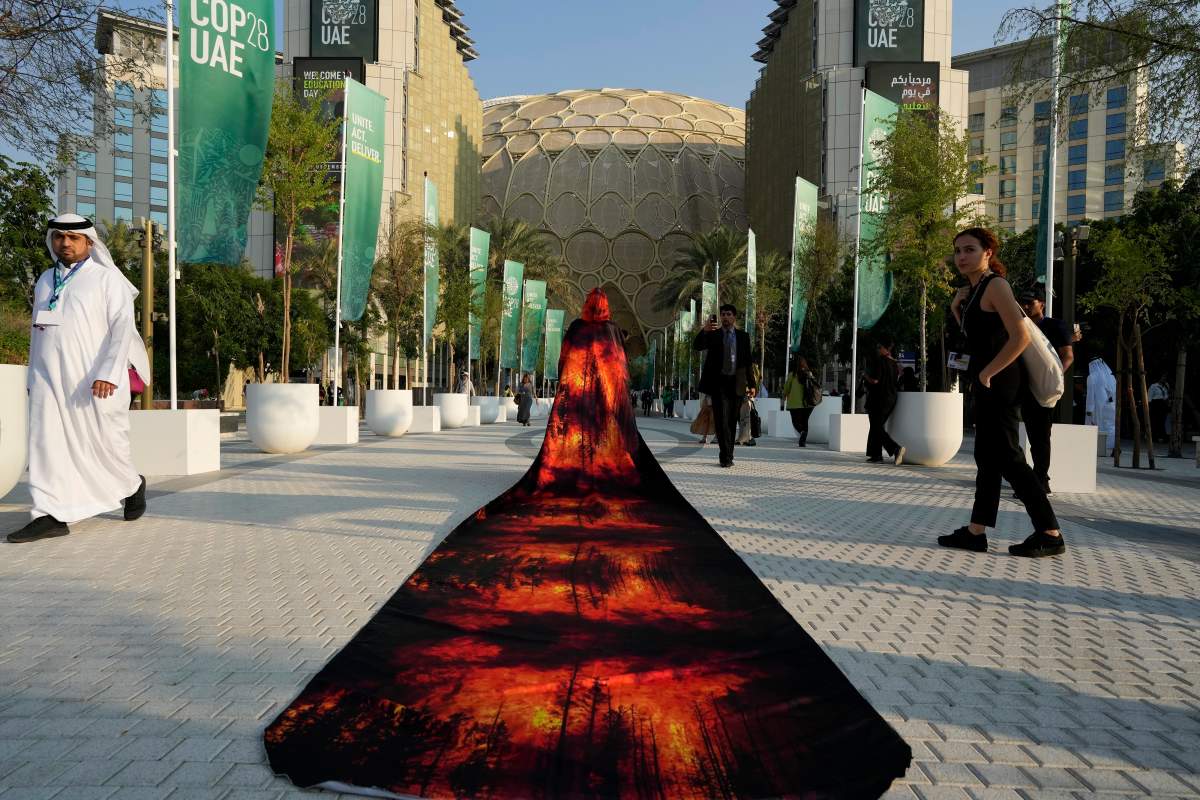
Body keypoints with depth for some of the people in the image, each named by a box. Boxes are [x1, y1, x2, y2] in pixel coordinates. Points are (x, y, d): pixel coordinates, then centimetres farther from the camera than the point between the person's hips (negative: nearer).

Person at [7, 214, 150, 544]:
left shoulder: (107, 278, 1)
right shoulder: (45, 280, 19)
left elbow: (123, 328, -9)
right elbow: (37, 330, 24)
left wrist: (108, 374, -20)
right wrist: (33, 376, 20)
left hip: (95, 380, -5)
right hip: (49, 379, 5)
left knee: (105, 442, 2)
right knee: (46, 443, -5)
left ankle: (132, 485, 28)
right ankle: (53, 516, -6)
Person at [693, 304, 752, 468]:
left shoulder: (743, 336, 10)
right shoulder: (713, 334, 6)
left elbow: (747, 361, 9)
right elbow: (696, 346, -9)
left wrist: (751, 384, 4)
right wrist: (704, 331, -27)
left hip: (736, 384, 2)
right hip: (719, 382, -2)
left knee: (731, 421, 7)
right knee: (722, 420, -9)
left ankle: (727, 456, 15)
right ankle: (726, 456, -8)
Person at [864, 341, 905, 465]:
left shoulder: (880, 361, -14)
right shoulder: (893, 363, 11)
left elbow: (874, 380, -21)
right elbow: (894, 381, 18)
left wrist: (866, 376, -1)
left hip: (879, 399, -8)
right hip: (891, 398, 9)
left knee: (876, 428, -4)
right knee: (876, 426, 16)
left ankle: (896, 448, -20)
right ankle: (876, 455, 14)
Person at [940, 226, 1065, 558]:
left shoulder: (995, 285, -12)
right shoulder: (971, 290, 14)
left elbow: (1020, 337, -21)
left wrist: (987, 373, -17)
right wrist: (957, 310, 12)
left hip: (999, 382, -10)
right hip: (988, 384, 10)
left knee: (1005, 456, -8)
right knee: (988, 456, 10)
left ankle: (1050, 534, -1)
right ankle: (975, 532, 16)